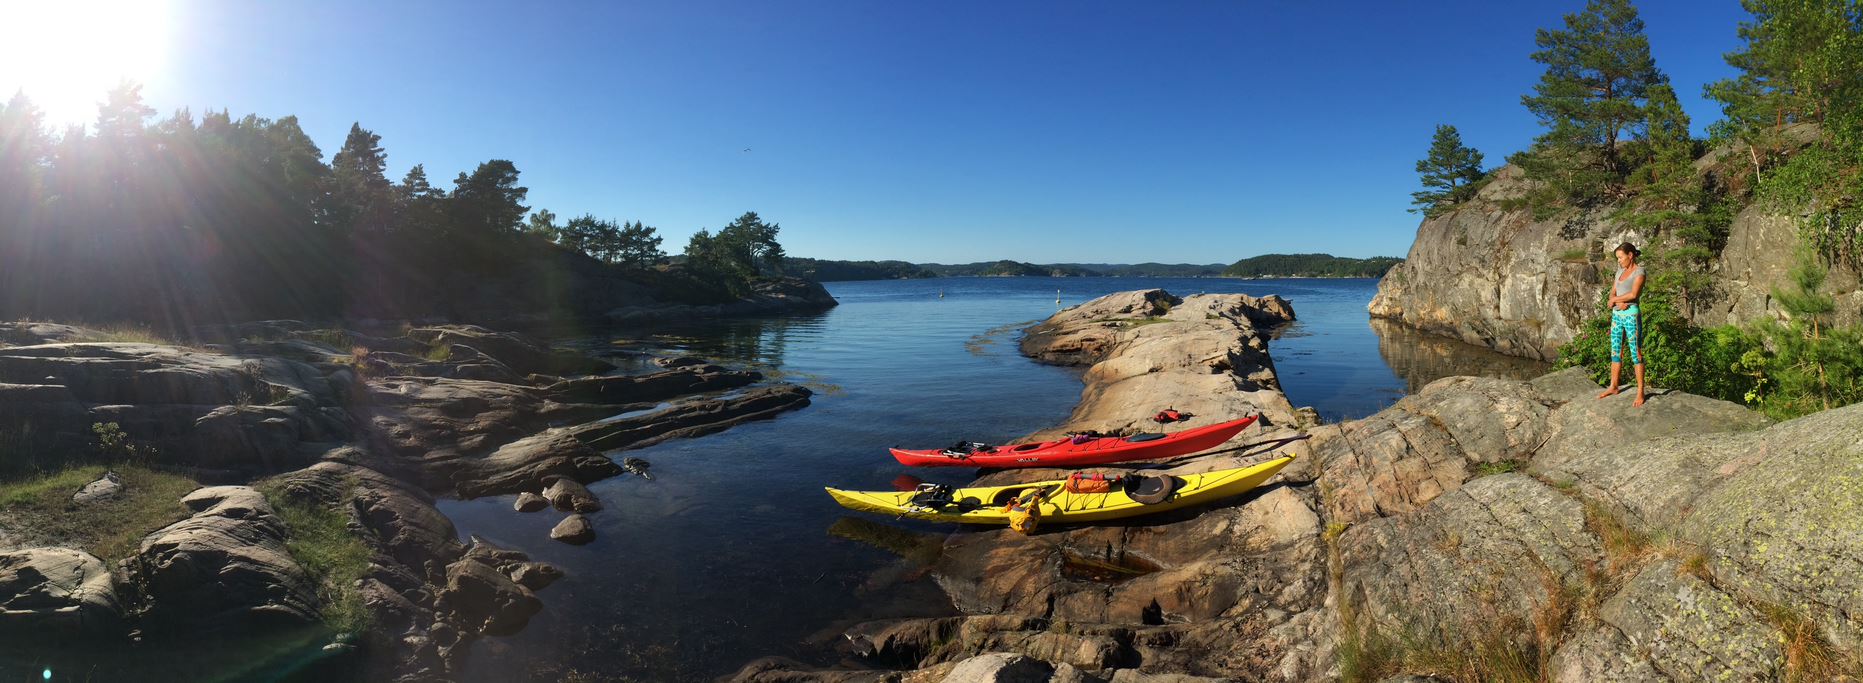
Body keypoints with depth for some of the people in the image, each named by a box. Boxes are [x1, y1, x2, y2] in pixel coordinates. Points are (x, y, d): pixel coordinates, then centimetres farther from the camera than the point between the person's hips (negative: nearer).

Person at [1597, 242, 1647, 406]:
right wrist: (1618, 302, -12)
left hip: (1631, 316, -8)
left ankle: (1640, 392, 2)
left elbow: (1634, 294, -22)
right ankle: (1614, 387, 22)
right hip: (1617, 316, 8)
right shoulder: (1620, 271, 13)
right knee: (1616, 353, 12)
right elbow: (1612, 294, 10)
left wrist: (1615, 299, -7)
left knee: (1636, 355, -3)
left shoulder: (1639, 271, -11)